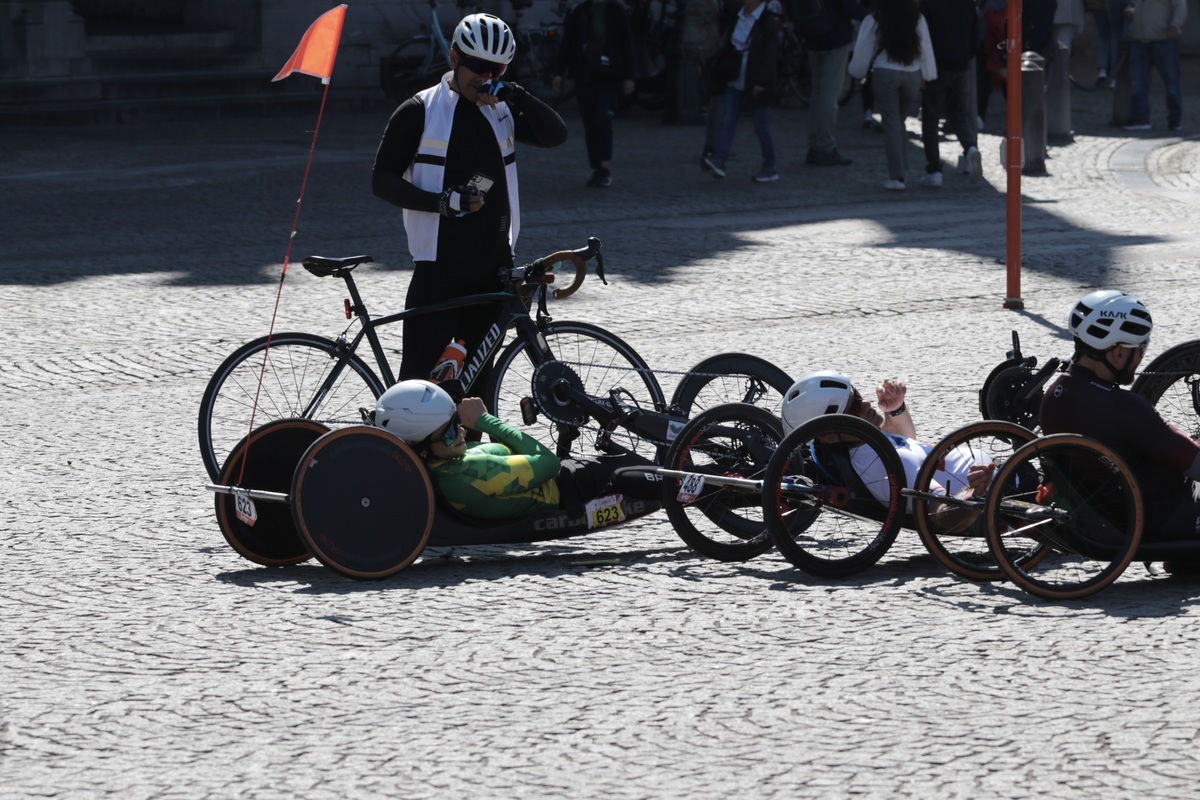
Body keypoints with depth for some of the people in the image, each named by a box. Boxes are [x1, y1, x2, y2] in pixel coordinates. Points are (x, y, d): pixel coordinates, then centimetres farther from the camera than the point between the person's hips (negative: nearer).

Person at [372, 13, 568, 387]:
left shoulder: (501, 111, 11)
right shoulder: (420, 111, -3)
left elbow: (555, 135, -2)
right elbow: (383, 179, -7)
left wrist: (516, 95, -17)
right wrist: (442, 202, -21)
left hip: (492, 268, 5)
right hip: (440, 269, -5)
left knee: (478, 373, 11)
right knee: (421, 374, -9)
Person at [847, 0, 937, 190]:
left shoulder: (874, 21, -4)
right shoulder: (917, 19, 2)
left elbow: (863, 51, 3)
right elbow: (926, 48, 6)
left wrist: (856, 71, 19)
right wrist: (928, 76, 15)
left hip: (884, 74, -2)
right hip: (912, 75, 2)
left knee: (891, 123, 1)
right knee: (899, 121, 17)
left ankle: (897, 176, -5)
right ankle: (902, 168, 10)